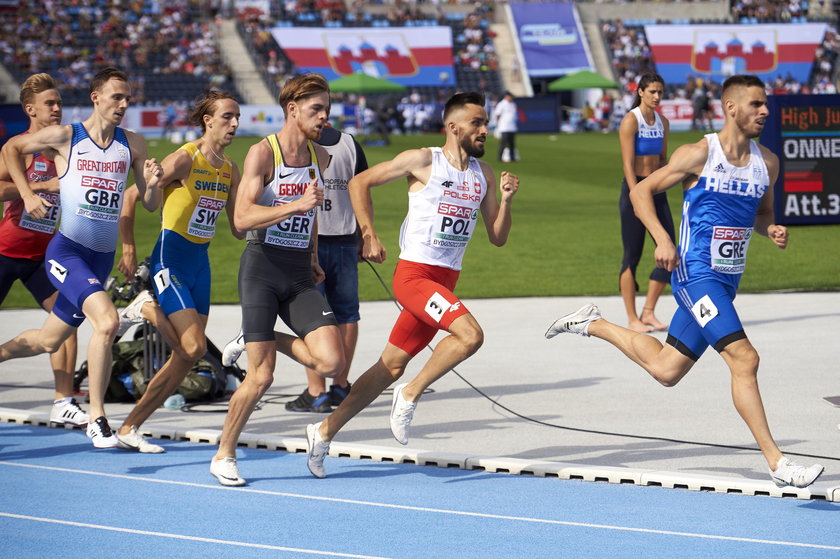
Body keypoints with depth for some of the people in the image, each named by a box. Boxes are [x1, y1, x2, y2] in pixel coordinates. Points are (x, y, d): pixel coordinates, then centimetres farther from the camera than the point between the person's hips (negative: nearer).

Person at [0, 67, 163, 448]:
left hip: (102, 259, 6)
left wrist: (153, 184, -14)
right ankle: (97, 419, -21)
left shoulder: (132, 145, 4)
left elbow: (150, 204, 8)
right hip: (67, 252, -6)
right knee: (107, 320, -27)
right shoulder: (66, 137, -6)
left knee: (49, 341, 16)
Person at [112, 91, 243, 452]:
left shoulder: (230, 170, 9)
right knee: (194, 348, -19)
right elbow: (131, 196, -8)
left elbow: (239, 229, 13)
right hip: (171, 258, -7)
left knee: (184, 360, 4)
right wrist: (129, 250, -9)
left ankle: (129, 428, 12)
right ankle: (148, 309, 7)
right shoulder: (185, 159, -11)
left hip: (200, 262, 7)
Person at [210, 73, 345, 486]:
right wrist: (297, 205, -28)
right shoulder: (262, 153, -10)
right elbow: (242, 218, -21)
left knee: (331, 362, -13)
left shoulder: (320, 157, 10)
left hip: (299, 274, 5)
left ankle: (273, 341, 16)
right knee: (261, 377, -9)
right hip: (262, 268, -5)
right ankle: (224, 456, 10)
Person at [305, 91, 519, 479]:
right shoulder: (422, 161, -7)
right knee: (470, 334, -26)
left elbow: (498, 238, 12)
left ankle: (325, 432, 19)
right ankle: (410, 395, -7)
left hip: (446, 281, 7)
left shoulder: (483, 174, 10)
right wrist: (369, 236, -8)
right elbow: (360, 183, -1)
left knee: (391, 365, 9)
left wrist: (505, 200, -5)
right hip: (414, 274, -6)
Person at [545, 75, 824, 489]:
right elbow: (641, 191, -2)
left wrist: (772, 230, -1)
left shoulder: (767, 163, 7)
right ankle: (777, 463, -17)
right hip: (695, 273, -7)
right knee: (744, 358, -19)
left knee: (665, 369, 14)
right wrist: (662, 239, -15)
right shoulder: (699, 155, -10)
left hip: (727, 280, 7)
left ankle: (592, 324, 35)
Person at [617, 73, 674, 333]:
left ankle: (648, 312, 11)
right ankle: (632, 319, 3)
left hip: (657, 190, 7)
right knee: (632, 255, -2)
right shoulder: (631, 121, -9)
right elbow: (628, 164, -15)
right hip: (635, 187, -7)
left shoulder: (662, 122, 12)